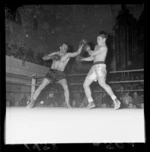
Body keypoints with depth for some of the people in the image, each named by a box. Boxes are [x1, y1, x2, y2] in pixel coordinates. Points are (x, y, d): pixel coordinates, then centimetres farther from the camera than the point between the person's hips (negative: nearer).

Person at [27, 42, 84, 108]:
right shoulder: (55, 54, 11)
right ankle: (32, 102, 6)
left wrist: (81, 46, -23)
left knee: (66, 87, -26)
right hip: (51, 72, 2)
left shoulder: (68, 55, 4)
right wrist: (51, 57, -11)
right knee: (41, 87, -5)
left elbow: (77, 53, -8)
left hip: (60, 74, -1)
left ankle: (68, 104, -20)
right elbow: (44, 58, 8)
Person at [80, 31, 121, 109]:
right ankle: (91, 102, 10)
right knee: (85, 84, 3)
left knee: (102, 83, -28)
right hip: (94, 67, 9)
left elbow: (92, 53, -7)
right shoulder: (97, 47, 25)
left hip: (100, 66, -9)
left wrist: (88, 49, 13)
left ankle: (115, 100, -26)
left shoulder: (104, 47, -4)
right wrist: (83, 59, 18)